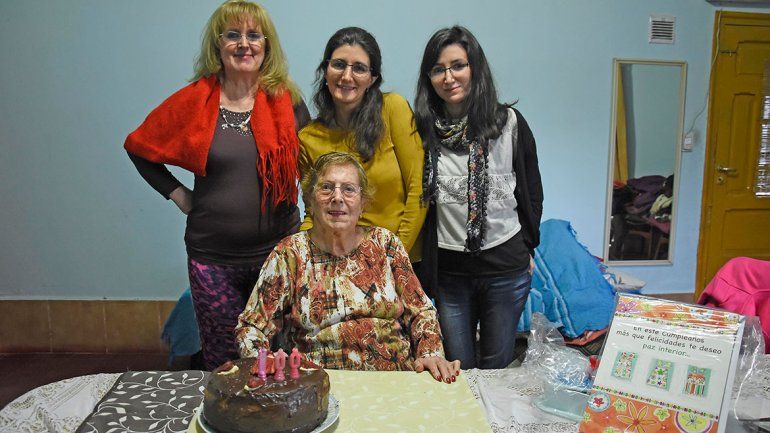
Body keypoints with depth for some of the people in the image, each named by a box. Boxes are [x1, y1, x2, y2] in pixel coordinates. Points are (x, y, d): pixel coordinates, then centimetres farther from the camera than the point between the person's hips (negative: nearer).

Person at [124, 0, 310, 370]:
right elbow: (138, 147, 11)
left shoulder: (286, 100, 1)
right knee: (222, 363, 11)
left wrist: (313, 222, 2)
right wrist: (177, 194, 2)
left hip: (279, 248, 1)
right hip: (214, 256, 0)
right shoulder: (195, 100, -1)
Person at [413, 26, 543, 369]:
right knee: (458, 369, 12)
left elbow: (532, 188, 6)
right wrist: (422, 263, 4)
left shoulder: (509, 121, -5)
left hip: (506, 266, -1)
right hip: (448, 268, 1)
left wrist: (528, 245, 6)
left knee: (496, 366, 14)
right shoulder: (423, 128, -2)